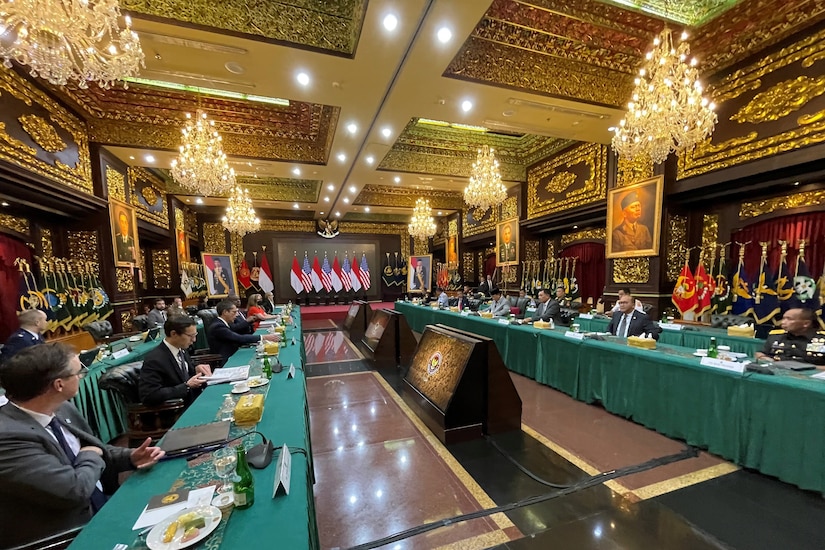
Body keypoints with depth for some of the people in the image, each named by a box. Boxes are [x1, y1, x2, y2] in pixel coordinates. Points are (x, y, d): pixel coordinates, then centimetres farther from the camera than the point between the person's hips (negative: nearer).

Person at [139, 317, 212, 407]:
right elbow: (149, 396, -23)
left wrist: (196, 369, -3)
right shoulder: (154, 359, -20)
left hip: (195, 398, 7)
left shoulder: (181, 348, 2)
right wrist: (187, 386, -23)